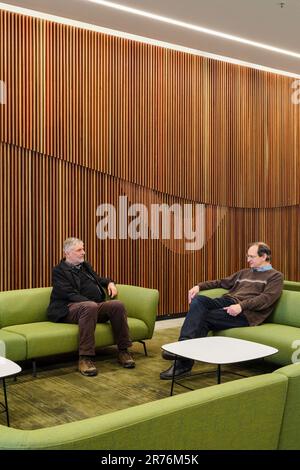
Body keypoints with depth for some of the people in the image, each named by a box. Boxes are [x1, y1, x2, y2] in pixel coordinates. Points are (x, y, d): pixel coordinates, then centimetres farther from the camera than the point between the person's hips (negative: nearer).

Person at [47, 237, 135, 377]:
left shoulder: (85, 266, 23)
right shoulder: (59, 271, 1)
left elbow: (98, 279, 40)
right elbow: (70, 295, -12)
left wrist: (109, 282, 17)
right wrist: (91, 303, -25)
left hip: (97, 306, 6)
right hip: (71, 309, -6)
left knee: (118, 305, -23)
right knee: (90, 307, -40)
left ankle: (123, 351, -12)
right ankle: (85, 358, -37)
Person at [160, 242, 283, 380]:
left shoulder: (275, 276, 9)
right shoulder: (244, 272, 31)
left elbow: (267, 298, -8)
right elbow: (221, 282, 30)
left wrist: (241, 306, -23)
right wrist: (199, 286, 12)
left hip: (245, 312, -6)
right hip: (226, 302, 6)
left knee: (203, 319, -26)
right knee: (198, 300, -25)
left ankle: (184, 363, -26)